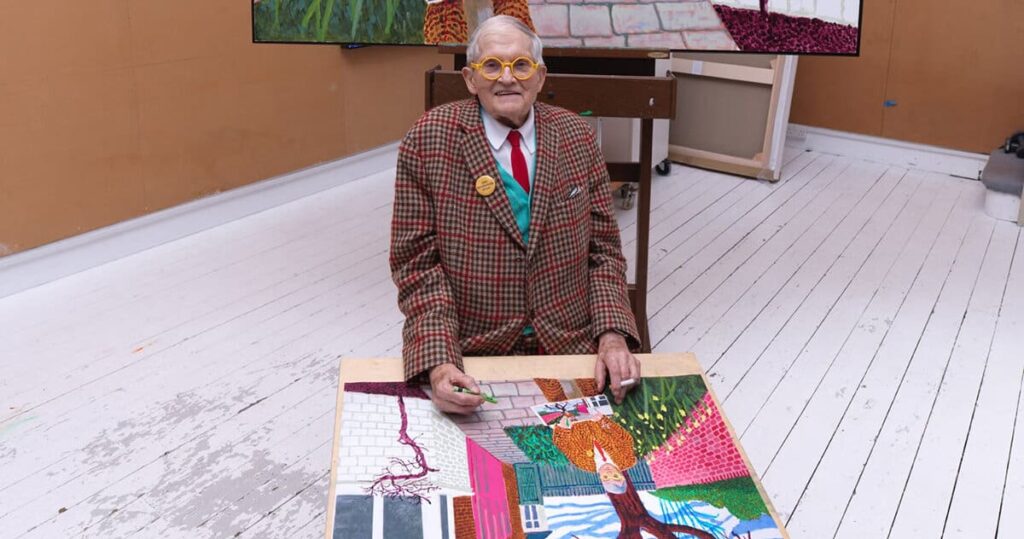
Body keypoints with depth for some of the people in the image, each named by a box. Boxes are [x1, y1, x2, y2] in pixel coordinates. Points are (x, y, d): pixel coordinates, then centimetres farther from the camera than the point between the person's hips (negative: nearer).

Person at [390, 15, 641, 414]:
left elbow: (602, 249, 5)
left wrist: (612, 335, -10)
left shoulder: (578, 137, 2)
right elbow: (418, 262, -7)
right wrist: (439, 361, -20)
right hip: (470, 357, -2)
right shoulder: (427, 141, -7)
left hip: (570, 348, 2)